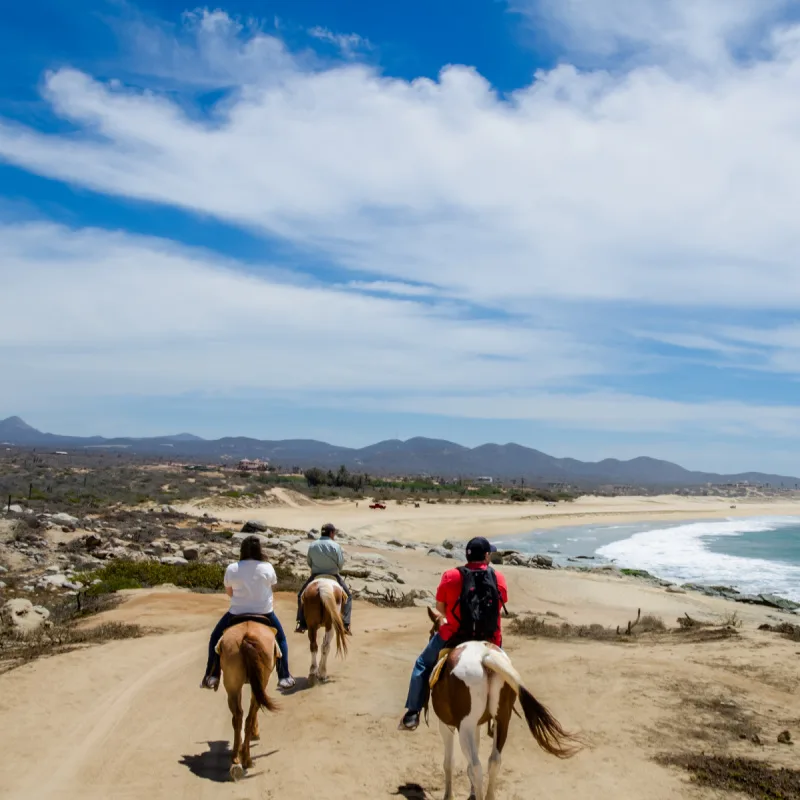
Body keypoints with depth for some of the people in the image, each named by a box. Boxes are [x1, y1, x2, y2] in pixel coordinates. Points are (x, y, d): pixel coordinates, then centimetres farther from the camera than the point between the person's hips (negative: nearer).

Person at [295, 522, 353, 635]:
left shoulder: (312, 545, -4)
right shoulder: (336, 546, -14)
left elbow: (309, 562, 5)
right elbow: (341, 563, -9)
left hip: (315, 576, 2)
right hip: (334, 577, -2)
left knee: (301, 595, 21)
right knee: (348, 596, 16)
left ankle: (302, 624, 13)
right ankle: (345, 624, 4)